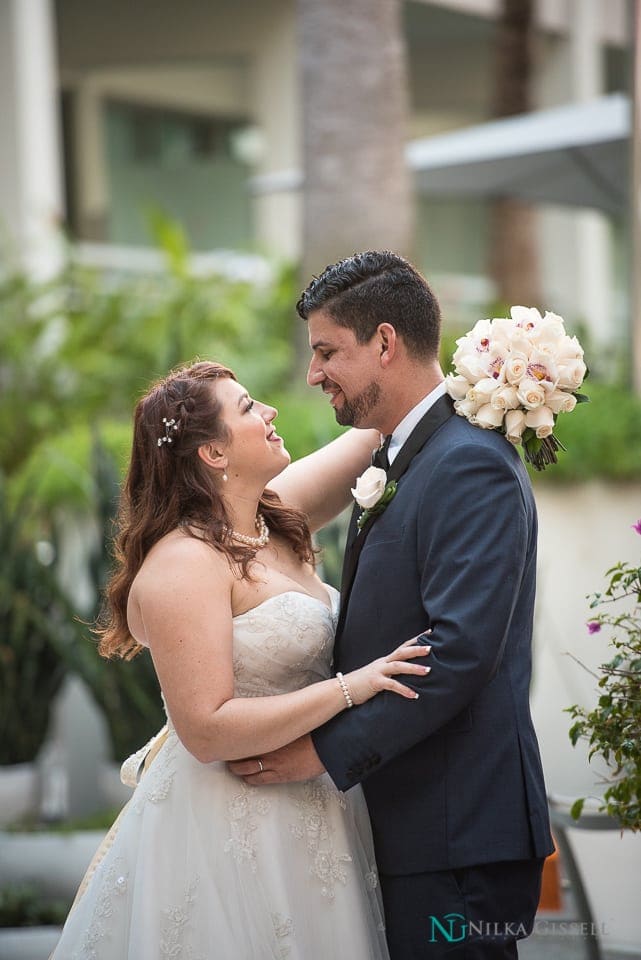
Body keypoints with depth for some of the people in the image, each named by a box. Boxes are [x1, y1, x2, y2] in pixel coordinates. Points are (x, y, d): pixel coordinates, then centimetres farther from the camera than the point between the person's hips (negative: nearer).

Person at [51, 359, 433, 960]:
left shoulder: (276, 519, 7)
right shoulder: (183, 563, -17)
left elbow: (374, 432, 15)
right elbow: (206, 730, -22)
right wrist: (349, 687, -22)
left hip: (298, 822, 8)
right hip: (228, 837, -8)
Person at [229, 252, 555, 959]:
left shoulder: (470, 464, -14)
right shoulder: (398, 463, 17)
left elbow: (461, 649, -23)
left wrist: (328, 750, -19)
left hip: (459, 835, -10)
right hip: (410, 824, 10)